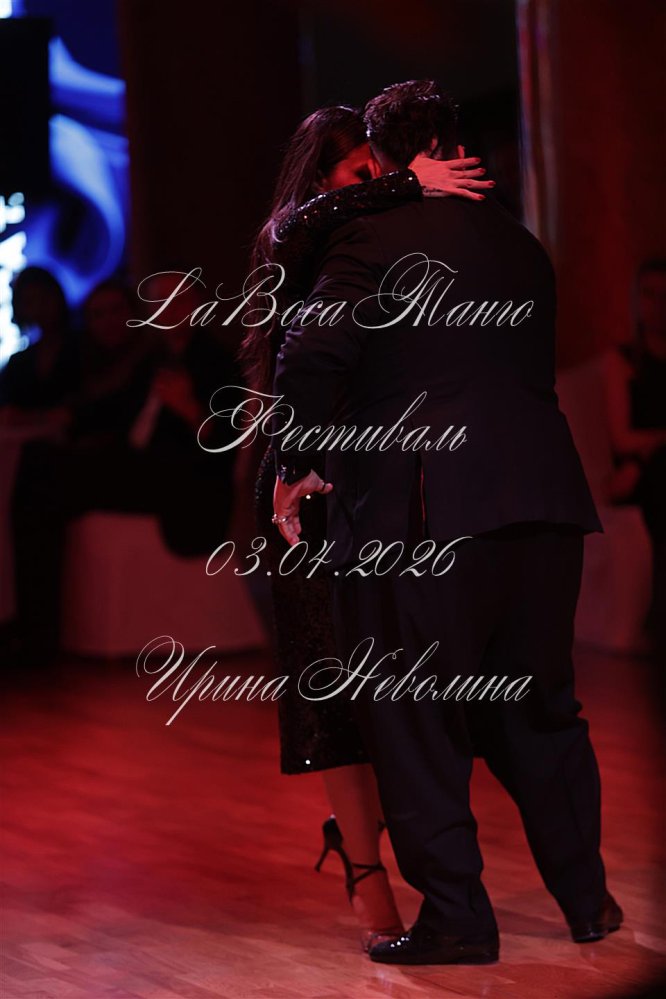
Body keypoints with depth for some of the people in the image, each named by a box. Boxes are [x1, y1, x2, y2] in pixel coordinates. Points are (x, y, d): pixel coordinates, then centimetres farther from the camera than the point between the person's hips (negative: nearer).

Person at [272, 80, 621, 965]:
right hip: (545, 496, 6)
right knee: (537, 706, 19)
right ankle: (586, 898, 26)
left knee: (414, 721, 5)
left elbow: (312, 353, -15)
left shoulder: (374, 239, -3)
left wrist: (298, 464, -2)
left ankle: (456, 917, 7)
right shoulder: (520, 246, 16)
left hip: (424, 509, -6)